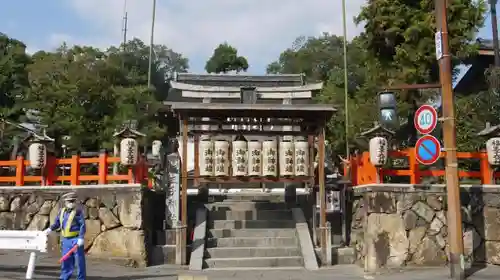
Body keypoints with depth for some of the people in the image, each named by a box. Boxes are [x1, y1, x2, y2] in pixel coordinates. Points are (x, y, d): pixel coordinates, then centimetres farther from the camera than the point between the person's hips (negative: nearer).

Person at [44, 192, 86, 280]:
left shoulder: (78, 211, -7)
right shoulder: (61, 211, 11)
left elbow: (82, 225, -12)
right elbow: (57, 223, 23)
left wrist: (81, 238, -19)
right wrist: (50, 229, 7)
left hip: (76, 239, -6)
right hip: (65, 240, 6)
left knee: (80, 260, -1)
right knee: (66, 261, 14)